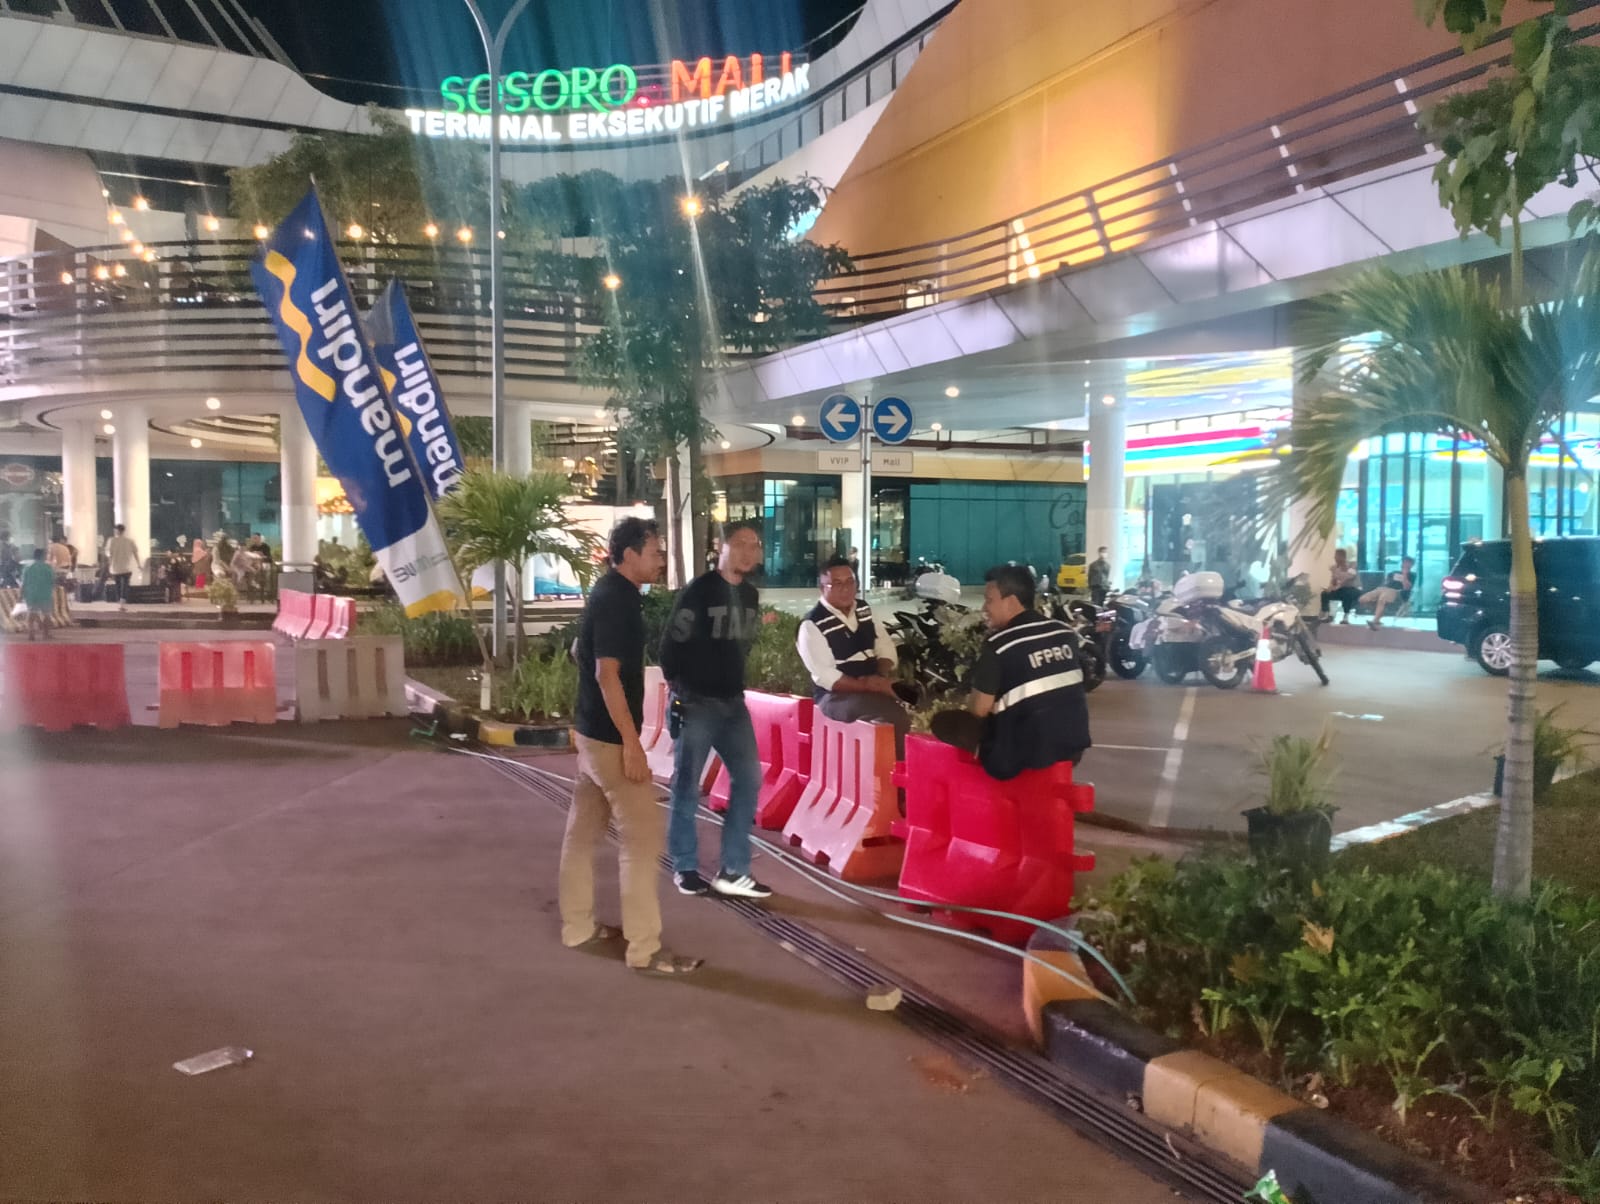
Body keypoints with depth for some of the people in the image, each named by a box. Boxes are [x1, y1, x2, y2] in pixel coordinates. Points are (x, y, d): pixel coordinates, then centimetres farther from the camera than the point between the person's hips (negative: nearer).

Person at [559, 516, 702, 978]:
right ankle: (644, 949, -1)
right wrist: (631, 742, -25)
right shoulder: (616, 599, -19)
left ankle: (578, 927, 26)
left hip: (592, 731, 10)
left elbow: (578, 652, 23)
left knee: (584, 830, 15)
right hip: (610, 737, -10)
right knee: (642, 836, -6)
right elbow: (607, 673, -25)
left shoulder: (609, 592, 11)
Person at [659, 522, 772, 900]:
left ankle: (732, 871, 12)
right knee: (687, 786, 2)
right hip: (697, 703, -7)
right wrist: (678, 689, -7)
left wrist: (735, 685, 13)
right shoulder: (699, 590, -12)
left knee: (748, 779, 5)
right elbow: (670, 644, -12)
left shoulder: (750, 595, 9)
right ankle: (685, 868, 15)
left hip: (733, 703, 7)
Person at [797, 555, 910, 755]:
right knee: (893, 718, -31)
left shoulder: (864, 610, 11)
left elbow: (885, 647, 12)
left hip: (874, 688, 7)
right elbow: (825, 677, -16)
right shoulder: (812, 625, -10)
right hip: (837, 695, -7)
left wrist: (881, 677, -8)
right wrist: (869, 686, -20)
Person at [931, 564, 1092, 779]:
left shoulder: (998, 644, -14)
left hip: (1026, 754, -7)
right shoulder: (1065, 633, 5)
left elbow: (980, 710, -12)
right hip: (1074, 746, 7)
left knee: (944, 722, 5)